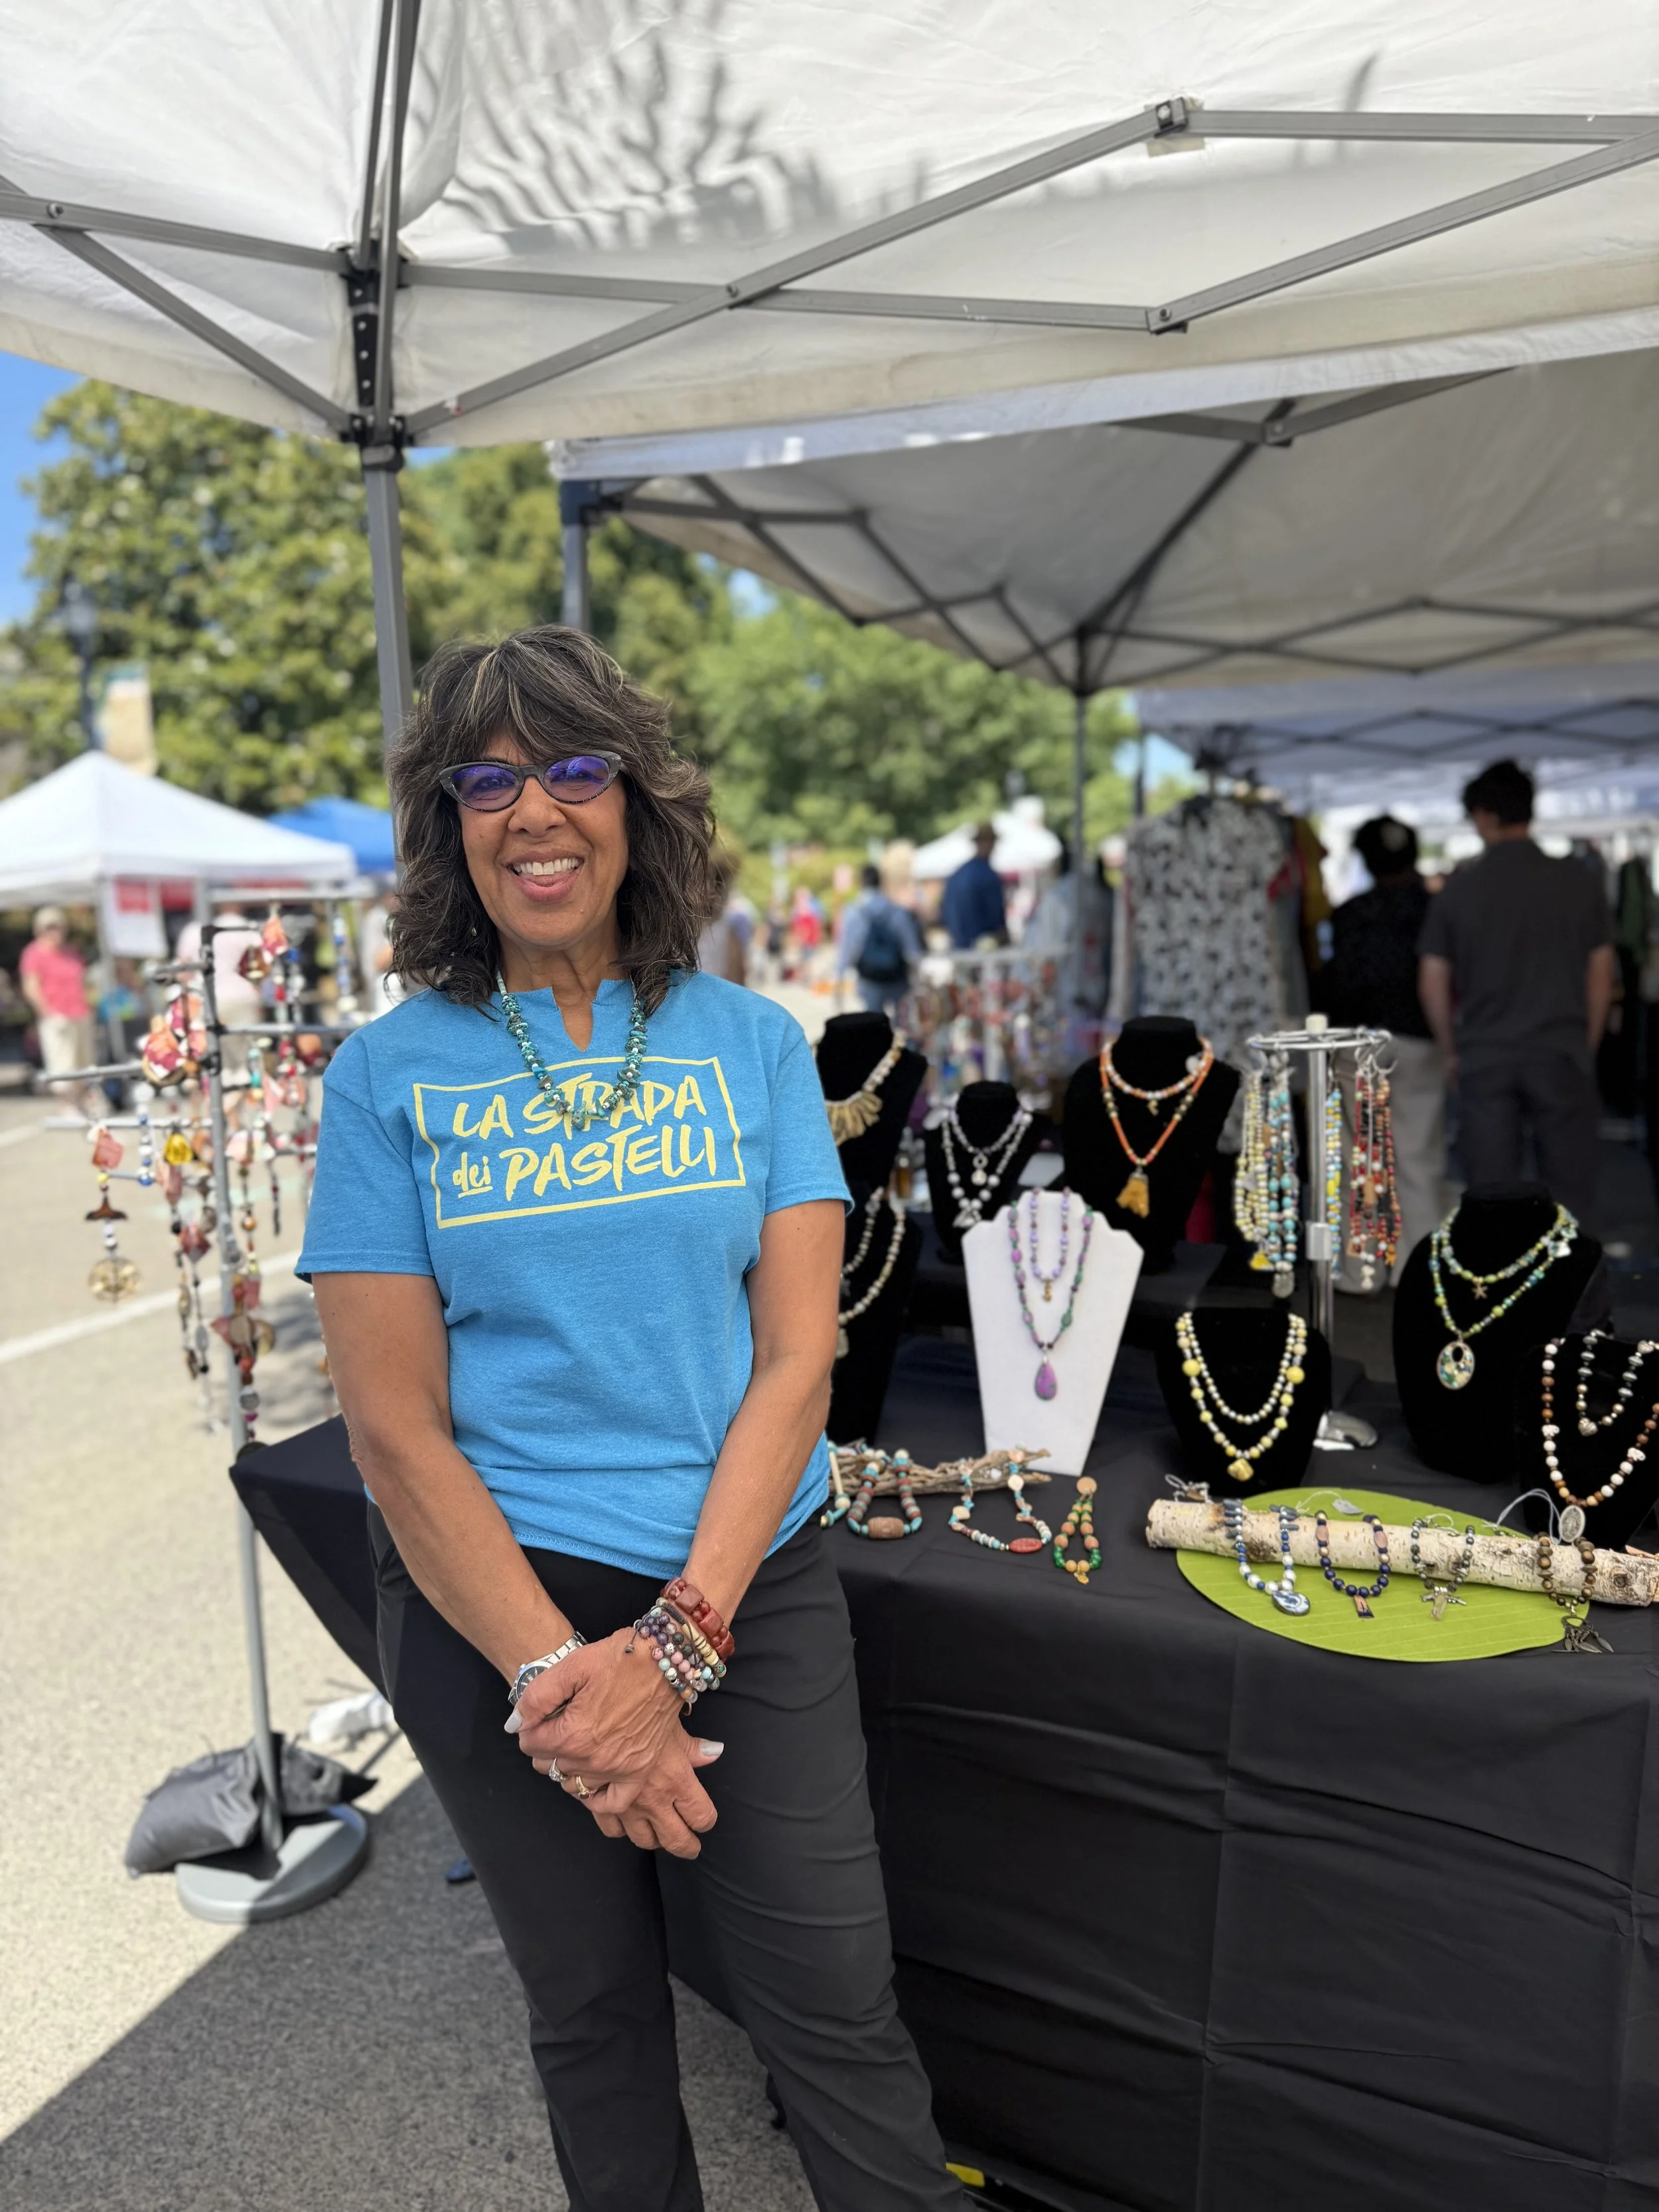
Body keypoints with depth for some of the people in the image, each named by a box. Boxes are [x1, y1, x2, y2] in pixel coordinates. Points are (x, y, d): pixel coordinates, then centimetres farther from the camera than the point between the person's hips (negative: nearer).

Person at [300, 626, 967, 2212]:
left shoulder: (751, 1041, 0)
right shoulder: (389, 1072, -3)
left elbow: (797, 1352, -5)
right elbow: (393, 1422, -7)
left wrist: (679, 1637, -14)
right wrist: (559, 1678, -14)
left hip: (746, 1577, 1)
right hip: (490, 1593, 0)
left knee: (837, 2009, 8)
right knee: (592, 2010, 19)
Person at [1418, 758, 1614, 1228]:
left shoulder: (1459, 889, -2)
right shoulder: (1578, 881, 0)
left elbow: (1432, 983, 1)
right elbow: (1600, 975, 5)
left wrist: (1450, 1052, 13)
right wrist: (1586, 1046, 16)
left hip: (1484, 1059, 0)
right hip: (1562, 1053, 0)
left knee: (1491, 1190, 6)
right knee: (1569, 1182, 8)